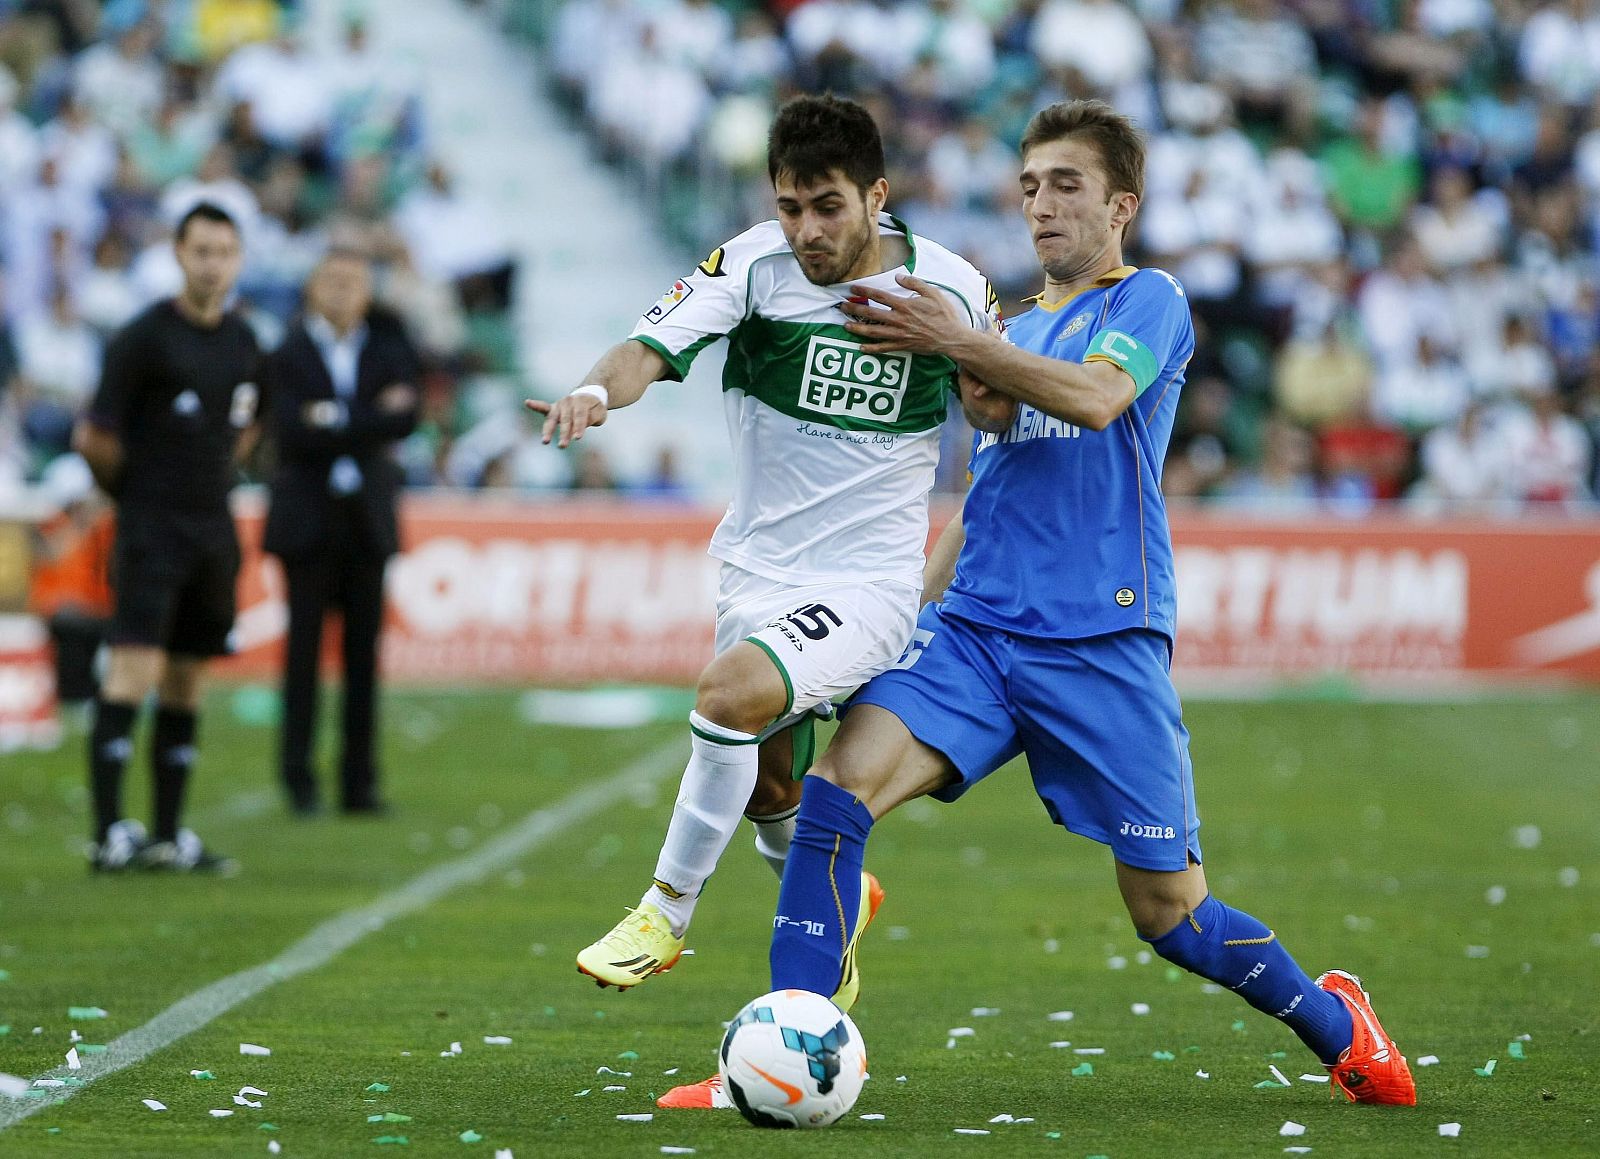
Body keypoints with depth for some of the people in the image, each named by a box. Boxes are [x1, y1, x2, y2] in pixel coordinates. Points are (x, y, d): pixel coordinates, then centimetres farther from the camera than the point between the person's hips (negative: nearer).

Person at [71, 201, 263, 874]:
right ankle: (108, 835, -19)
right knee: (134, 667, -15)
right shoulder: (145, 338, -10)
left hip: (213, 530, 7)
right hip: (151, 529, -7)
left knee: (185, 682, 9)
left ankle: (168, 837, 14)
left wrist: (208, 481, 14)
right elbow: (95, 439, -8)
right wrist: (135, 493, 5)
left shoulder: (243, 342, 11)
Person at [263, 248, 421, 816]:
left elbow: (405, 419, -6)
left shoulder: (387, 348, 9)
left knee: (364, 649, 2)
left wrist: (337, 420, -15)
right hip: (308, 517, -2)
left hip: (367, 516, 3)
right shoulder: (289, 352, 1)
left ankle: (360, 783, 5)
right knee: (304, 646, -2)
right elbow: (292, 429, -13)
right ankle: (298, 780, 2)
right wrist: (374, 419, -13)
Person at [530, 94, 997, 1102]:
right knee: (769, 790, 13)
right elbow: (657, 344, -24)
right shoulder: (754, 266, -9)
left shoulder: (952, 288, -8)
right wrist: (598, 390, -44)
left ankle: (668, 913, -11)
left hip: (873, 578, -3)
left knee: (732, 693, -28)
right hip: (759, 566, 3)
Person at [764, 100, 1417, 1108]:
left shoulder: (1150, 301, 3)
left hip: (1103, 642, -5)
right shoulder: (1018, 333, 22)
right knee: (840, 787, -20)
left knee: (1170, 912, -1)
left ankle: (1335, 1023, 25)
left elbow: (1096, 396, -19)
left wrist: (957, 343, -22)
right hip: (974, 628, 5)